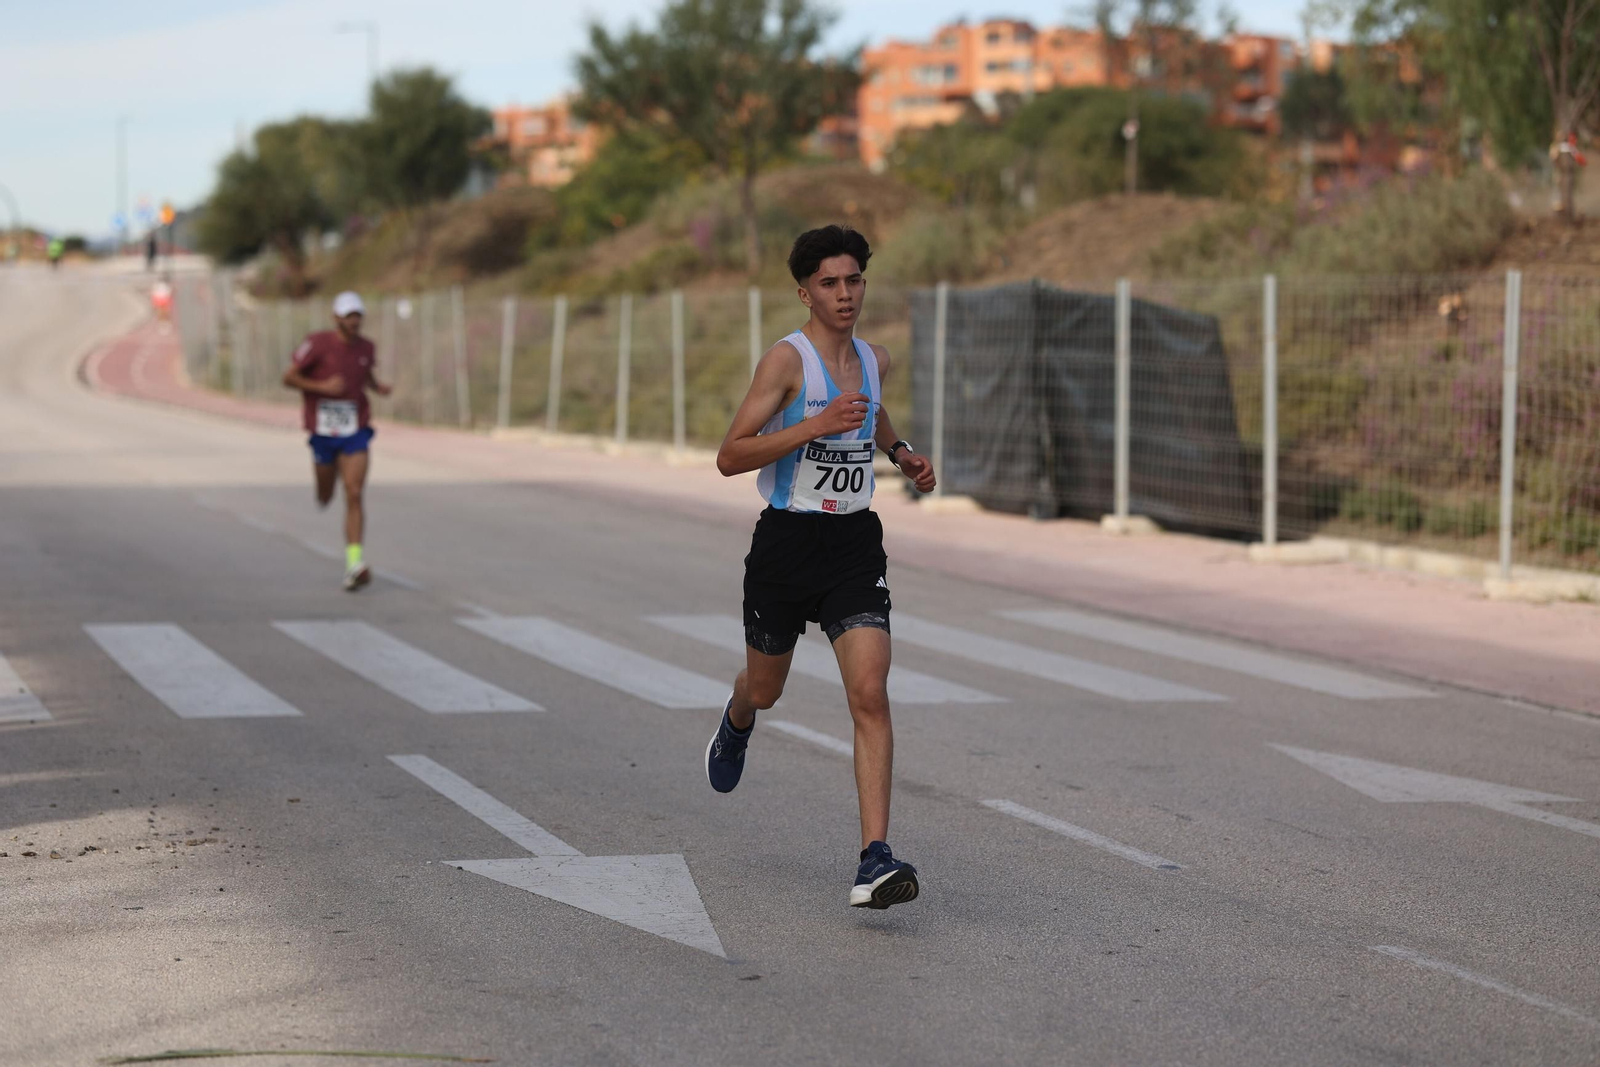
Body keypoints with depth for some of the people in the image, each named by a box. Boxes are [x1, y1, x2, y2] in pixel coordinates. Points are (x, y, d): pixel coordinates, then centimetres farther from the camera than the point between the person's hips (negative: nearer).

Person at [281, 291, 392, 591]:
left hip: (356, 433, 1)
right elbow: (289, 377, -8)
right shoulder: (318, 344, -10)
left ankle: (354, 562, -18)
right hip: (323, 431, -1)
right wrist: (322, 386, -21)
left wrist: (378, 387, 3)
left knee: (354, 495, -13)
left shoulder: (365, 347, 4)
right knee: (325, 497, 14)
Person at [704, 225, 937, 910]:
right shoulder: (787, 359, -12)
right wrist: (817, 425, -28)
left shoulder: (874, 360, 7)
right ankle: (736, 726, 58)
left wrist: (900, 453, 14)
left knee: (870, 696, -15)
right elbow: (729, 456, -20)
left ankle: (875, 862, -20)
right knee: (765, 689, 17)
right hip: (787, 542, -3)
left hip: (855, 545, 3)